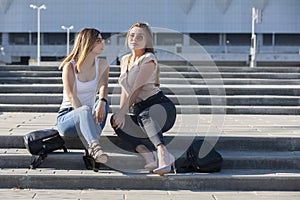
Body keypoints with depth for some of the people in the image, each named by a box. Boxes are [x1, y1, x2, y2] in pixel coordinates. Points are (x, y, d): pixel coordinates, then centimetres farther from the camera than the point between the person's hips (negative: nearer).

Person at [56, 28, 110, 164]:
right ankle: (95, 147, -63)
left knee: (103, 104, -29)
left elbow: (103, 87, -14)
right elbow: (72, 97, -18)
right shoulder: (70, 66, -6)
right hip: (66, 117, -4)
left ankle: (91, 148, -40)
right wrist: (85, 113, -35)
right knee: (85, 111, -39)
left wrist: (101, 103, -36)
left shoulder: (102, 65, 7)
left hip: (87, 117, 5)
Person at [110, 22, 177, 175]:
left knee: (144, 115, -40)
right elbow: (125, 91, 19)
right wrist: (120, 114, 10)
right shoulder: (125, 60, 16)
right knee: (115, 121, -21)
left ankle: (163, 154, -59)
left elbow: (136, 89, -15)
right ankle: (148, 155, -36)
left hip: (161, 107, -7)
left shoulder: (149, 60, -7)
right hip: (138, 111, 7)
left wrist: (123, 112, -20)